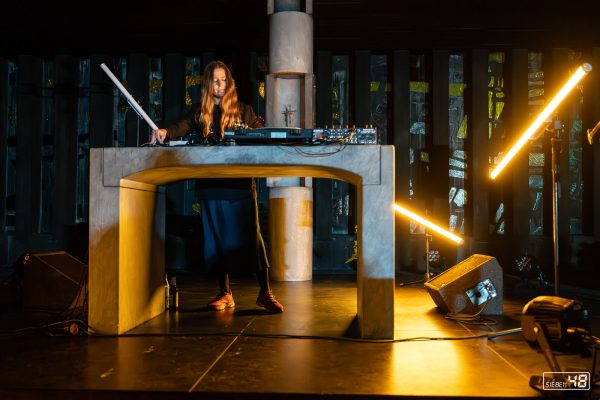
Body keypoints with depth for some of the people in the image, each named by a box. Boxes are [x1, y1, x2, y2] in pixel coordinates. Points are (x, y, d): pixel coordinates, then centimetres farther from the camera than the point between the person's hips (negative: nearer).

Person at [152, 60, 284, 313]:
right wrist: (165, 133, -25)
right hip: (211, 184, 2)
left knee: (251, 235, -6)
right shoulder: (199, 112, 13)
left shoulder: (243, 110, 12)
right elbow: (183, 127, -4)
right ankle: (224, 293, 14)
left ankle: (265, 292, 0)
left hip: (240, 181, -2)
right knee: (216, 239, 3)